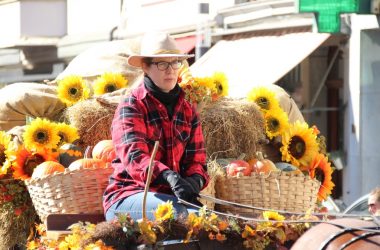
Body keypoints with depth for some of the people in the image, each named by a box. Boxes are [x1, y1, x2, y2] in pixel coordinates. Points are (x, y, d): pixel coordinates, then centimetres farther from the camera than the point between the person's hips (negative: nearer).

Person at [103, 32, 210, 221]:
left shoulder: (188, 111, 16)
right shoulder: (131, 107, -3)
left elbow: (196, 160, 9)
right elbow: (134, 157, -20)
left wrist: (194, 181, -17)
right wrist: (170, 177, -40)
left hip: (170, 195, 5)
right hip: (127, 197, -5)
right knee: (179, 212, -36)